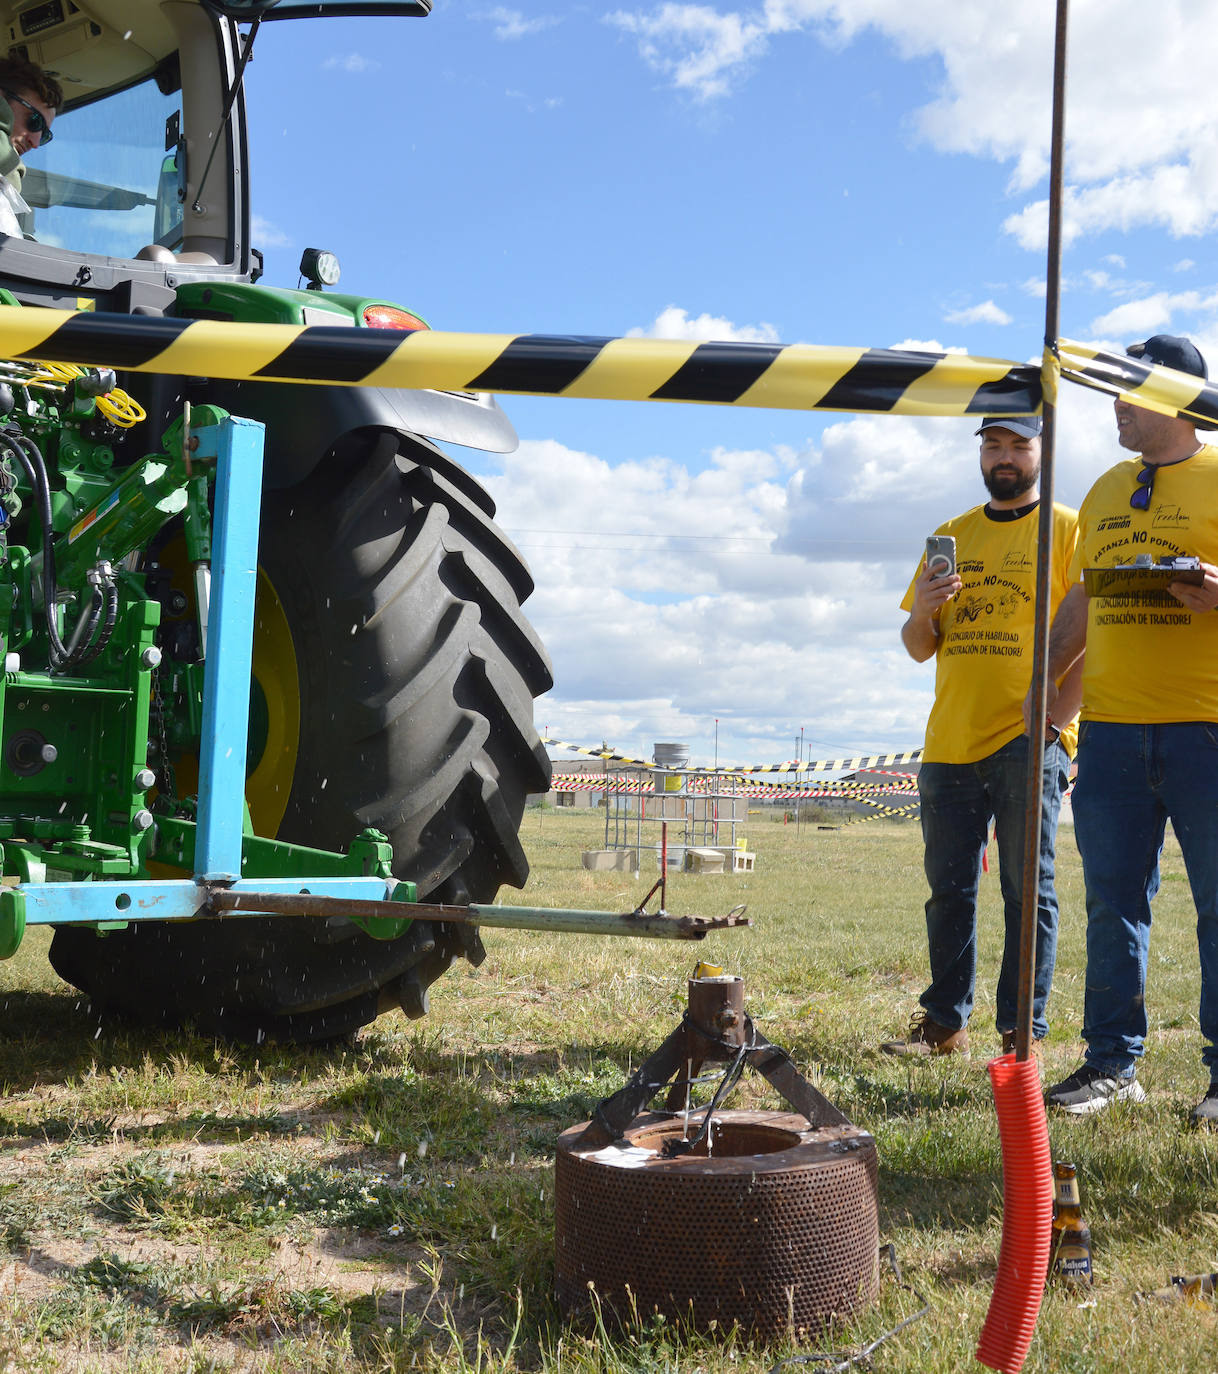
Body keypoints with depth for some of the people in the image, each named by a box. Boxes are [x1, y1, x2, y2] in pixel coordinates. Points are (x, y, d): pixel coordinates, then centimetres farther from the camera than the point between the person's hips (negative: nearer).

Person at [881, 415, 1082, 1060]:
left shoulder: (1068, 530, 3)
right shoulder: (951, 536, 17)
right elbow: (920, 649, 18)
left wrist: (1054, 718, -18)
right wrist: (920, 612, -5)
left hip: (1027, 741, -4)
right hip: (950, 742, 5)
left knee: (1027, 890, -2)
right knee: (949, 891, 8)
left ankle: (1023, 1033, 4)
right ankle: (943, 1023, 18)